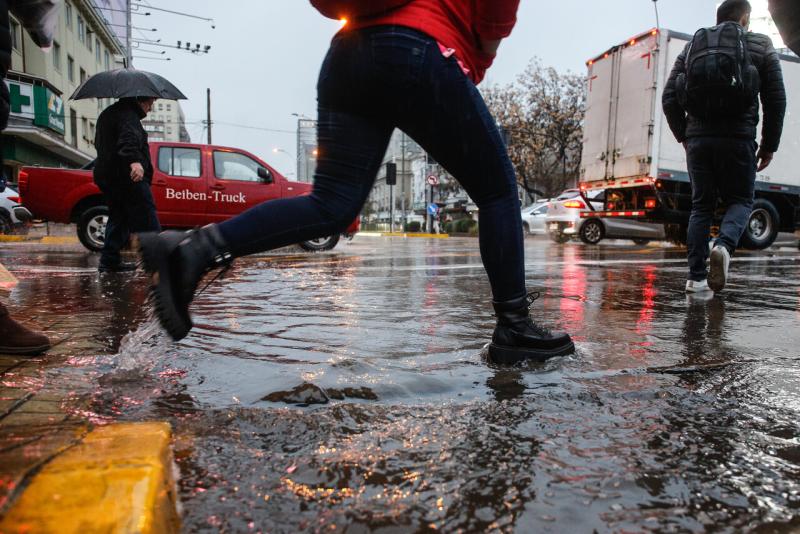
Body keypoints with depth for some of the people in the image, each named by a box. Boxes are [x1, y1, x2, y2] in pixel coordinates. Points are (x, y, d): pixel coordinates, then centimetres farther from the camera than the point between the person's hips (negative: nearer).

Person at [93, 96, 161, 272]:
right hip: (127, 177, -10)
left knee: (118, 217, 16)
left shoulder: (107, 114, 23)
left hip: (105, 175, 10)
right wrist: (135, 161, -48)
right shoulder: (128, 115, -12)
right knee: (146, 218, -9)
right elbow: (129, 139, -33)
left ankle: (110, 261, 17)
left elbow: (99, 143, 36)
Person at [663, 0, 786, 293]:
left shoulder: (691, 47, 16)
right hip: (737, 139, -2)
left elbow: (669, 99, 8)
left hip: (698, 138, 2)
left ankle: (696, 277, 3)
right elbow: (776, 98, 4)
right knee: (740, 200, 11)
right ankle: (724, 246, -20)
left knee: (701, 205, 10)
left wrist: (684, 136, 18)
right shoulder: (760, 45, 10)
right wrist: (769, 145, 10)